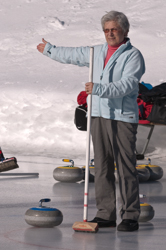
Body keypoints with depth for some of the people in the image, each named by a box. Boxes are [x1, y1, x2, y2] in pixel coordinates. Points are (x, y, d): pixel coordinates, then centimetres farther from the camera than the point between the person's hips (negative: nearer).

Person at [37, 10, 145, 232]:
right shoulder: (97, 52, 18)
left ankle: (130, 216, -5)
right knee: (102, 167, 6)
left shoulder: (133, 55, -4)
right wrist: (49, 50, 47)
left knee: (126, 168, -8)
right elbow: (72, 55, 34)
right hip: (99, 115, 7)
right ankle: (106, 214, 10)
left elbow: (127, 84, -18)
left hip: (123, 117, -7)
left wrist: (100, 89, -27)